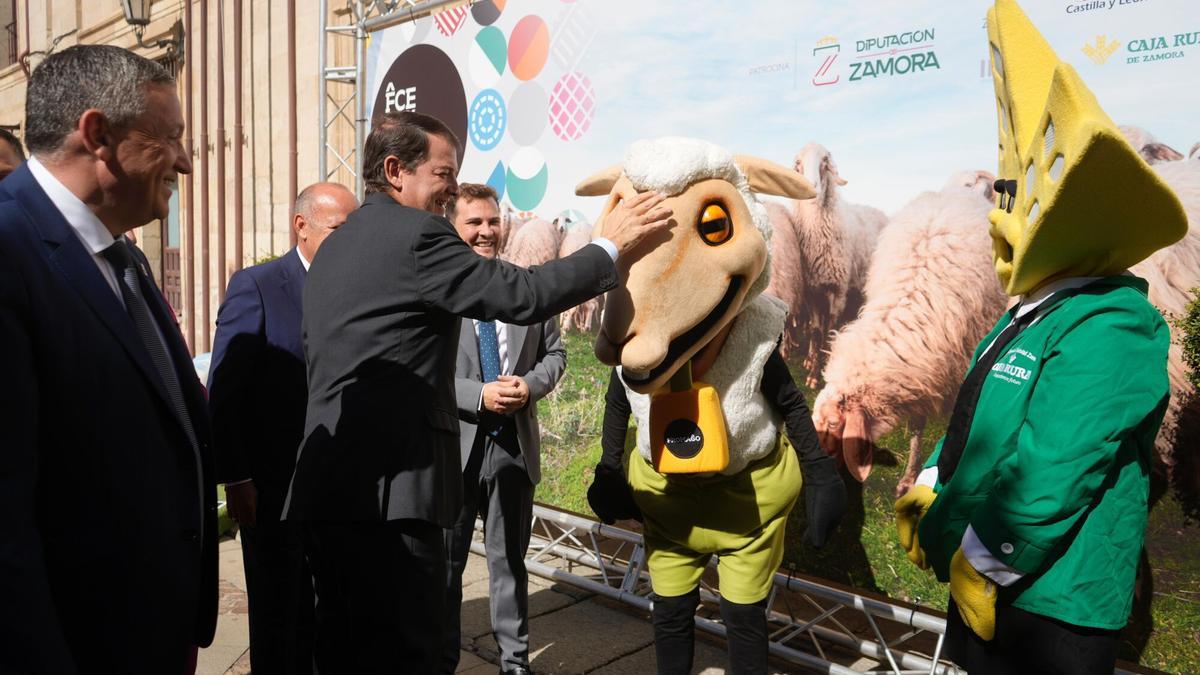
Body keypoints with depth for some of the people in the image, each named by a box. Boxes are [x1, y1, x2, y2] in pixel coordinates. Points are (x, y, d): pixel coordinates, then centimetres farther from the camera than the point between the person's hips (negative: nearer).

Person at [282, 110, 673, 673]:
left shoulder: (334, 246, 18)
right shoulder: (417, 235, -12)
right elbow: (523, 295, -16)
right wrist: (611, 244, -3)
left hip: (326, 487, 10)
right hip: (387, 489, -10)